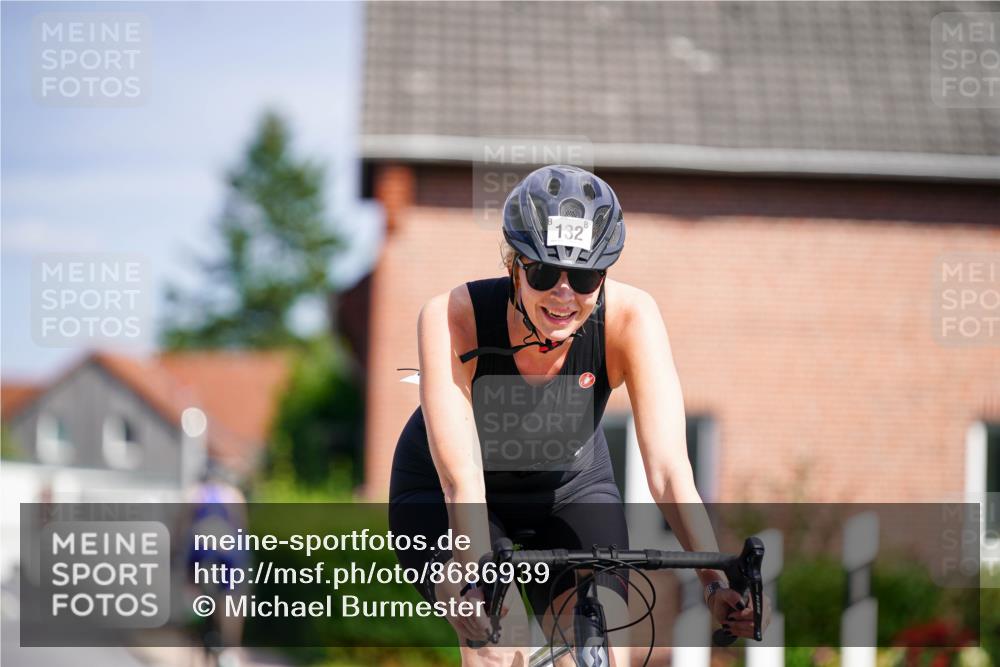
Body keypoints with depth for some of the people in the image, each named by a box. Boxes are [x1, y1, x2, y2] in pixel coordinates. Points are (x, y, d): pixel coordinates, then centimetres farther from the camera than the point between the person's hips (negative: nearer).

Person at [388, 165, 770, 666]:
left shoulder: (631, 319, -28)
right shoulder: (451, 318, -33)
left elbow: (668, 468, -33)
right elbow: (460, 478, -40)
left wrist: (716, 581, -45)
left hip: (570, 490, 2)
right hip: (440, 498, -2)